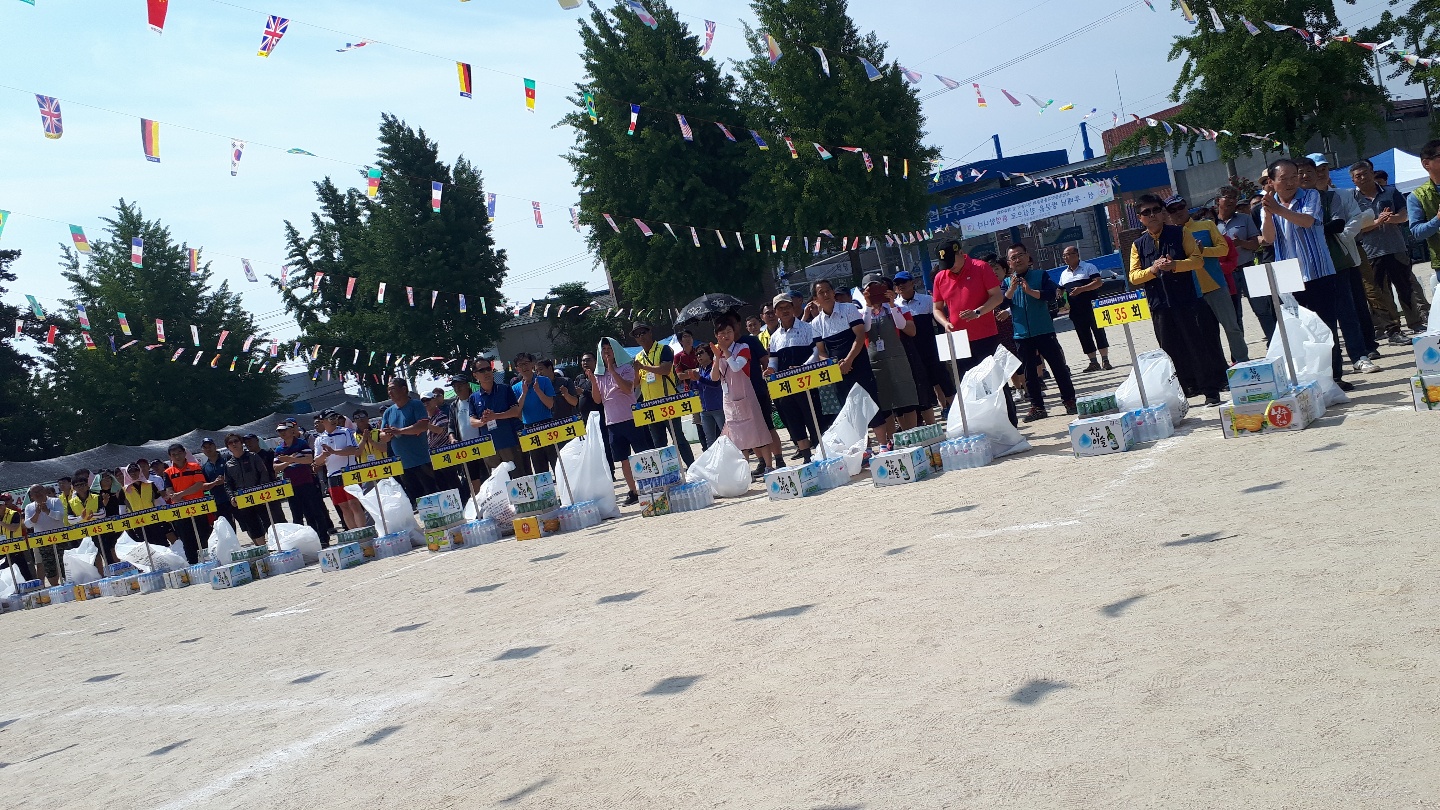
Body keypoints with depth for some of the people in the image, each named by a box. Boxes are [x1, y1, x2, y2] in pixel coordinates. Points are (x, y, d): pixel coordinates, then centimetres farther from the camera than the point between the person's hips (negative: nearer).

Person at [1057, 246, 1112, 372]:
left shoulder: (1088, 267, 0)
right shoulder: (1064, 274, 17)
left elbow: (1099, 282, -11)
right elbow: (1060, 291, 24)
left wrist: (1081, 289, -20)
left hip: (1091, 308, -6)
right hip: (1076, 311, 6)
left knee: (1098, 332, -5)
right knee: (1084, 336, 5)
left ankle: (1105, 360, -2)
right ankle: (1093, 362, 11)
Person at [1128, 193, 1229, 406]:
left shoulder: (1179, 234, 4)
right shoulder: (1138, 245, 9)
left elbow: (1198, 260, -3)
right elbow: (1133, 276, 4)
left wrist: (1175, 265, -20)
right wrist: (1152, 270, -15)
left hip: (1186, 300, -2)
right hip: (1159, 305, 3)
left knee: (1199, 345, -2)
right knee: (1173, 350, 5)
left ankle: (1211, 391, 4)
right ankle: (1188, 389, 16)